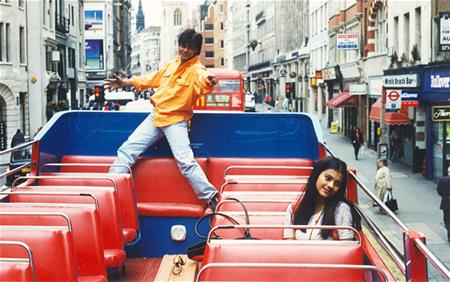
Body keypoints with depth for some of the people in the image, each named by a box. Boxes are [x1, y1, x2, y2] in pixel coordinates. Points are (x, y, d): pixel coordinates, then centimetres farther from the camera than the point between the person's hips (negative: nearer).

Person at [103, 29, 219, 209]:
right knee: (127, 149, 3)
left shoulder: (197, 69, -11)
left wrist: (208, 82, -61)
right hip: (156, 116, 7)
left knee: (186, 161, -21)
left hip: (176, 121, -7)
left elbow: (202, 81, -36)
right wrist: (125, 83, 25)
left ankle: (211, 197, -13)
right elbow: (153, 79, 24)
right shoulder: (172, 64, 10)